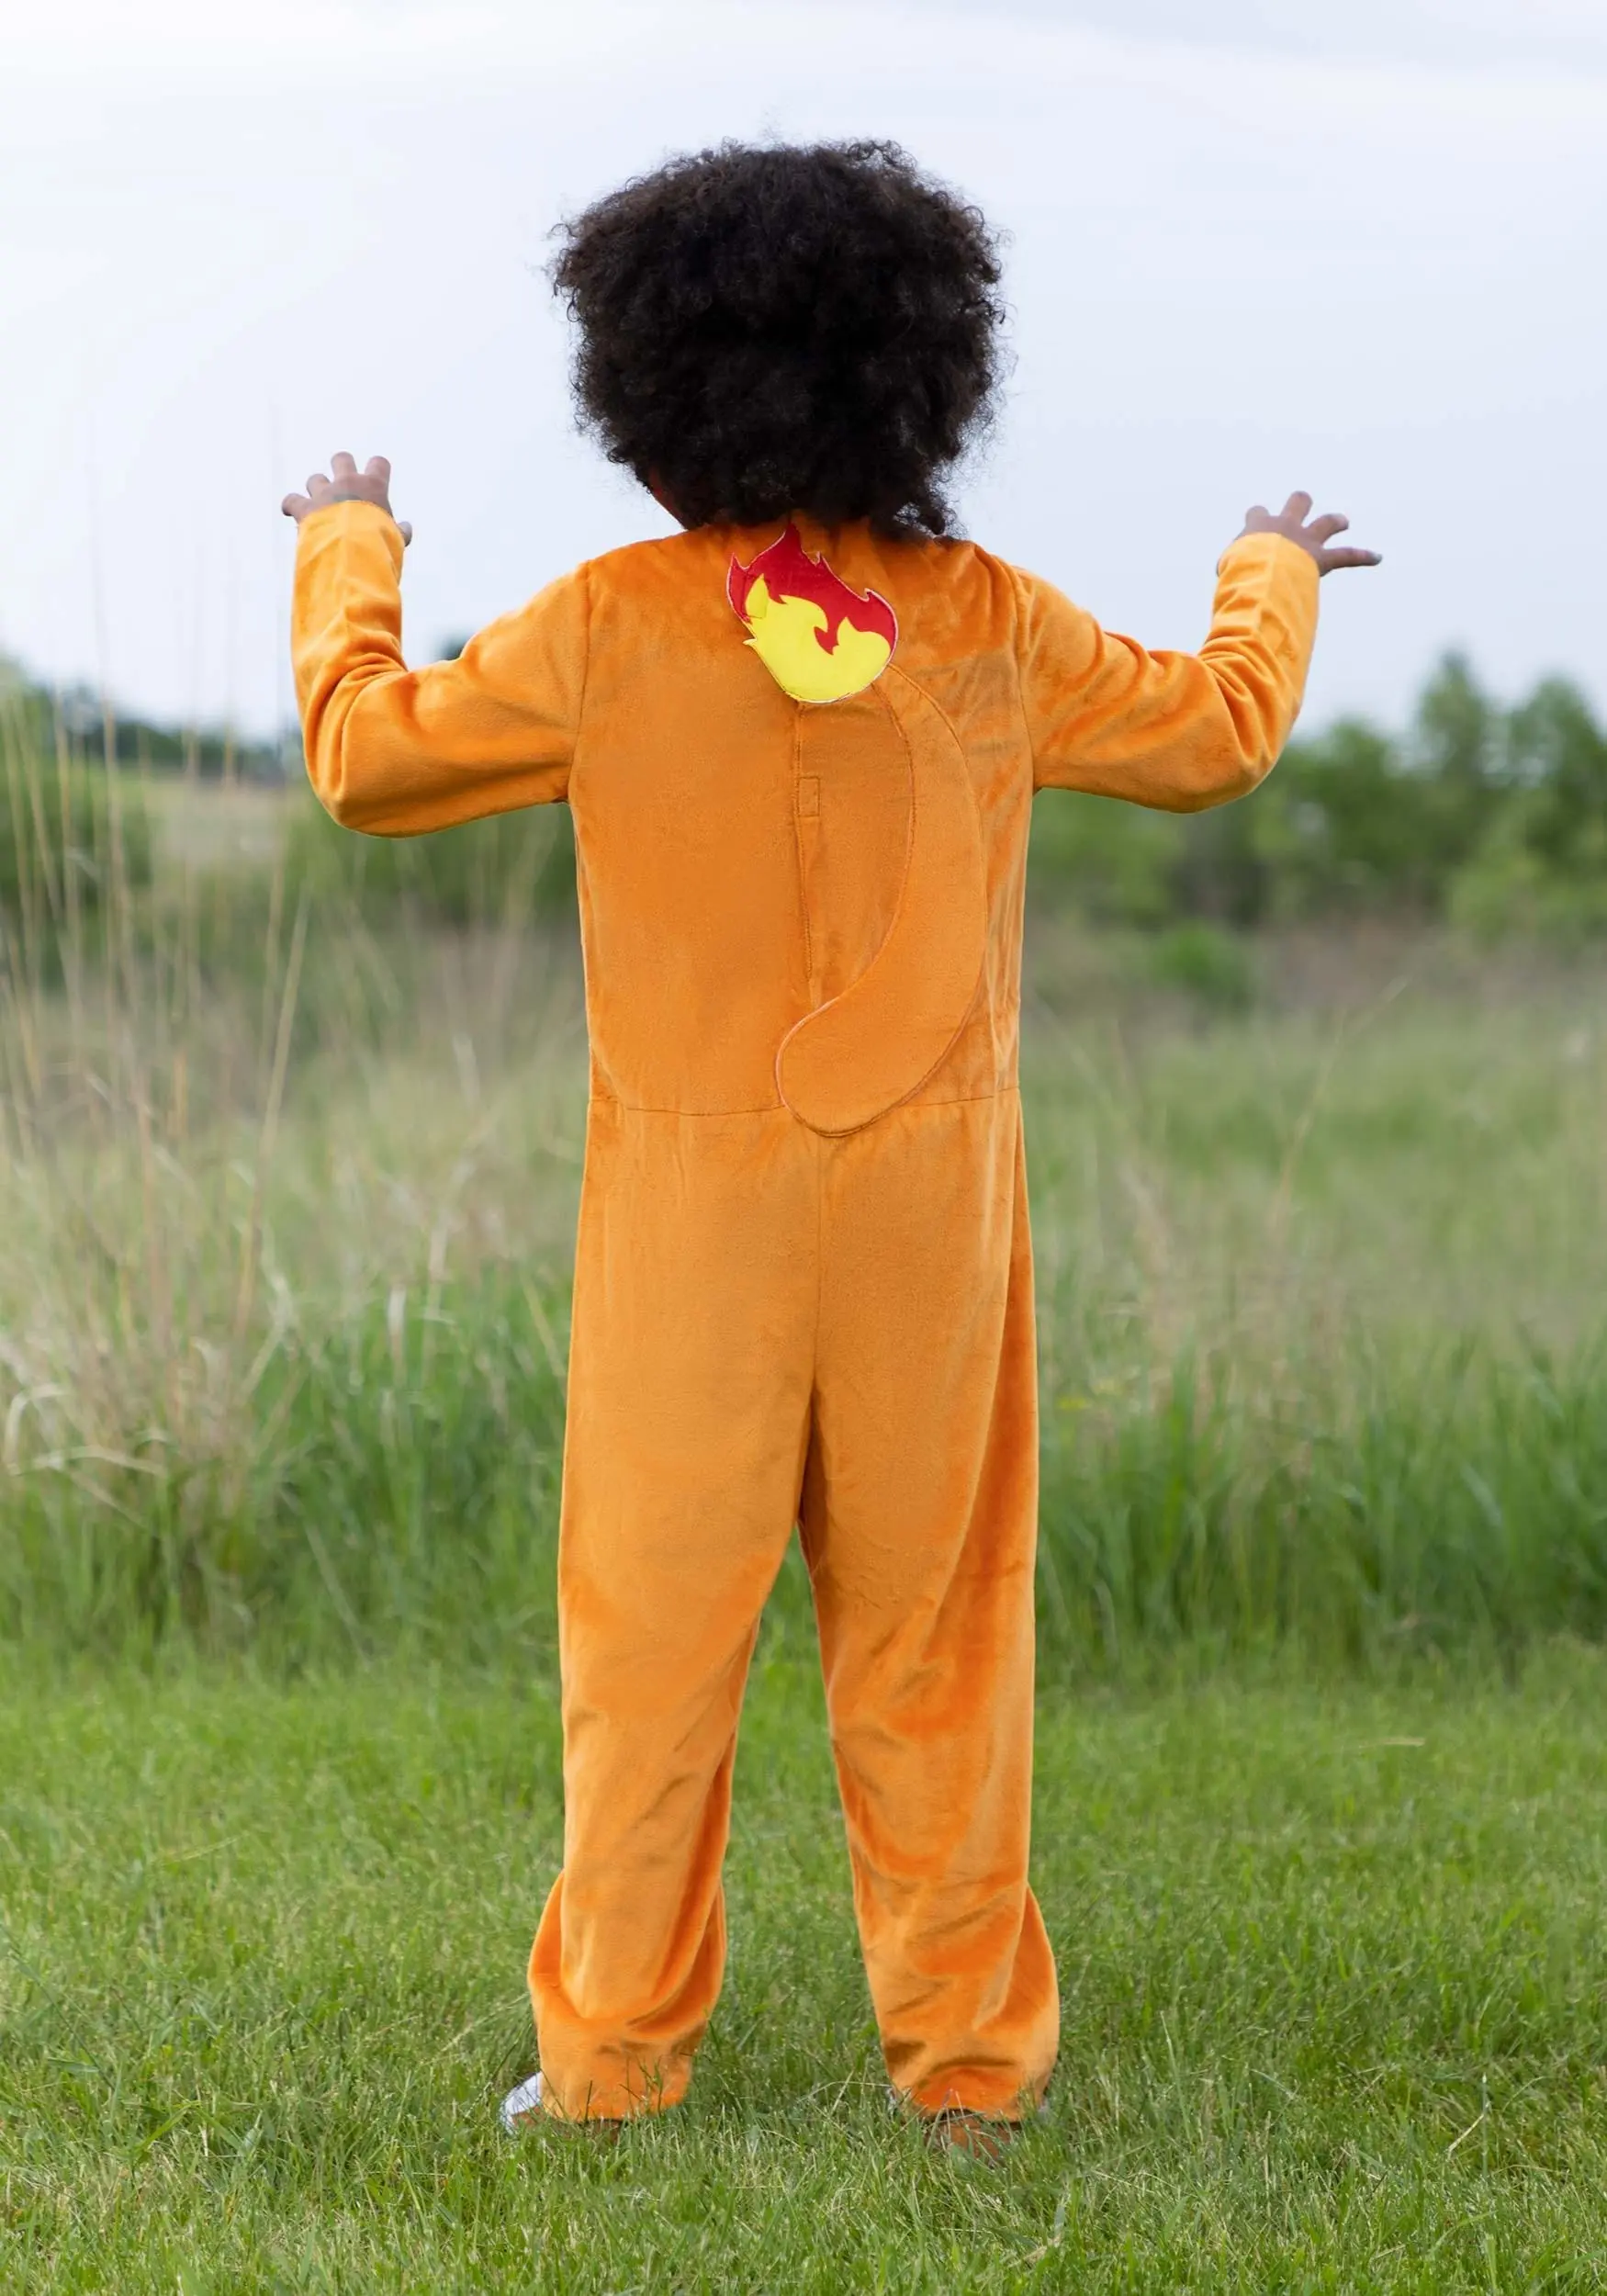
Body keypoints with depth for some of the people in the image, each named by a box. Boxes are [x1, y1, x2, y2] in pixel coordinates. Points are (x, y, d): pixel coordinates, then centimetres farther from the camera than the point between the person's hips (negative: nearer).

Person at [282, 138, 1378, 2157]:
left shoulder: (613, 628, -11)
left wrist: (347, 559, 19)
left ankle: (612, 2053, 15)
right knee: (931, 1635, 12)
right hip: (930, 1205, 2)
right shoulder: (992, 629, -5)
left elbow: (365, 757, 1)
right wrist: (1272, 583, 33)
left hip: (694, 1211, -2)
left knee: (654, 1629, 9)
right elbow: (1215, 729, 12)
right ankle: (967, 2059, 19)